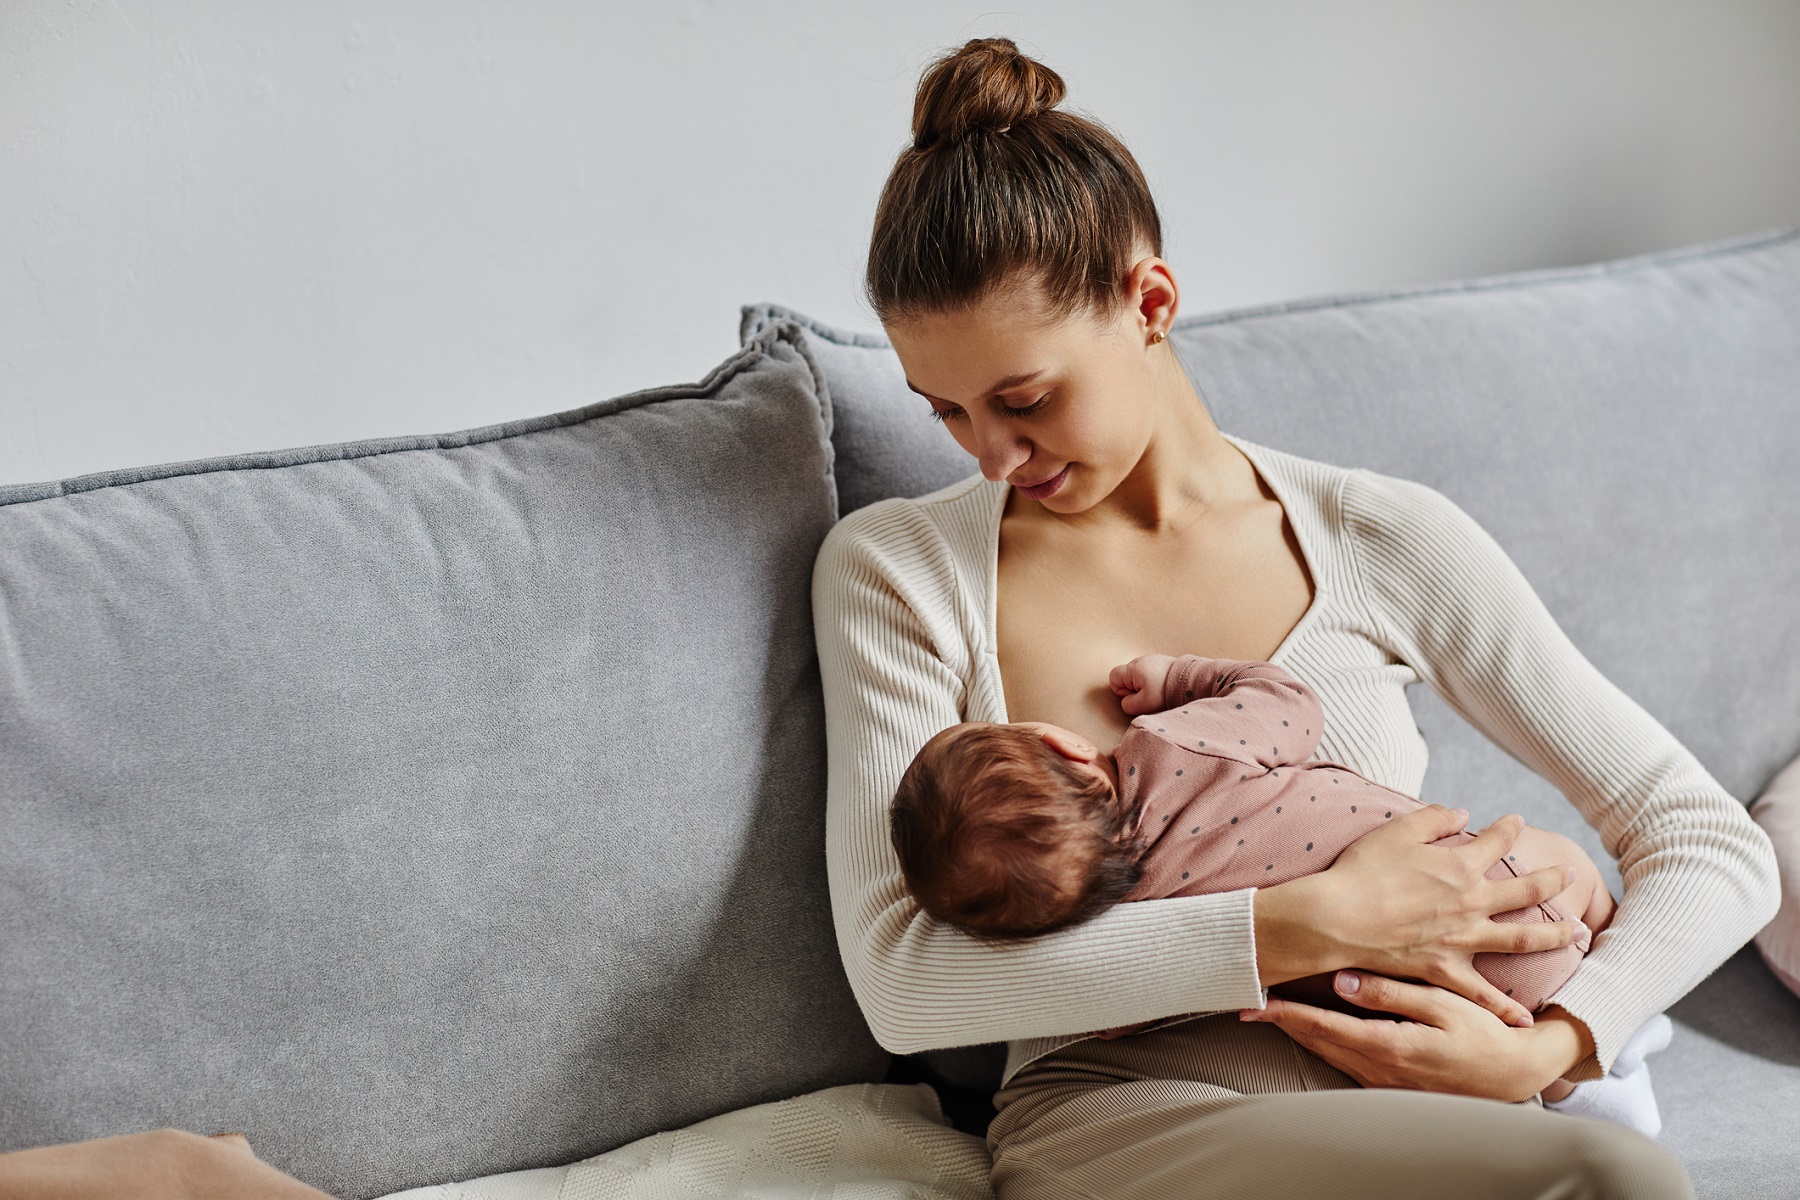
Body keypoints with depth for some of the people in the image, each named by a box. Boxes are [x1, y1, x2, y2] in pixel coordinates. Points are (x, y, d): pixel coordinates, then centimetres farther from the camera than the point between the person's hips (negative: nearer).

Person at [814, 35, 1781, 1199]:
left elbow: (1716, 845, 10)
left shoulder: (1386, 540, 8)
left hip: (1406, 1103, 4)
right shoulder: (895, 568, 4)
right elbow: (900, 979, -8)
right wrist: (1308, 927, -14)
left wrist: (1545, 1048, -11)